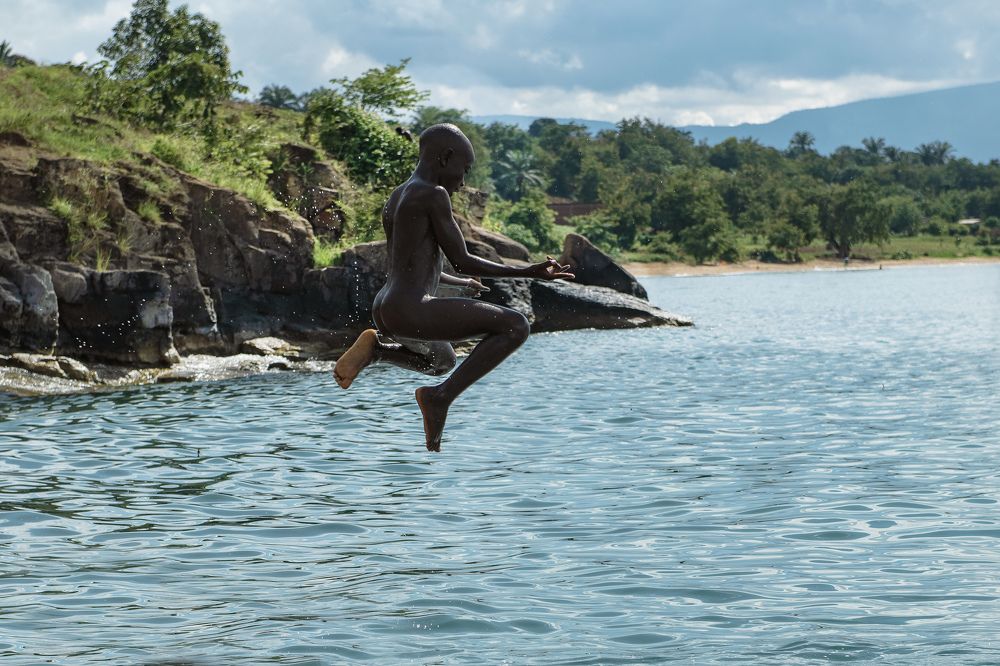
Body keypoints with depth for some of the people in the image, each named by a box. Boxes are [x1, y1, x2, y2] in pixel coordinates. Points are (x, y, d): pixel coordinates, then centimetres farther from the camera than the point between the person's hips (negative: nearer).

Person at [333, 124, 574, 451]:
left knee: (443, 360, 38)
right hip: (412, 310, -10)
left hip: (384, 313, 10)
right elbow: (461, 261, -9)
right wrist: (529, 272, -6)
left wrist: (462, 283, 46)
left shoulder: (394, 200, 18)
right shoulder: (433, 195, -9)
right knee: (515, 325, -11)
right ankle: (441, 396, -13)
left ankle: (378, 346, 11)